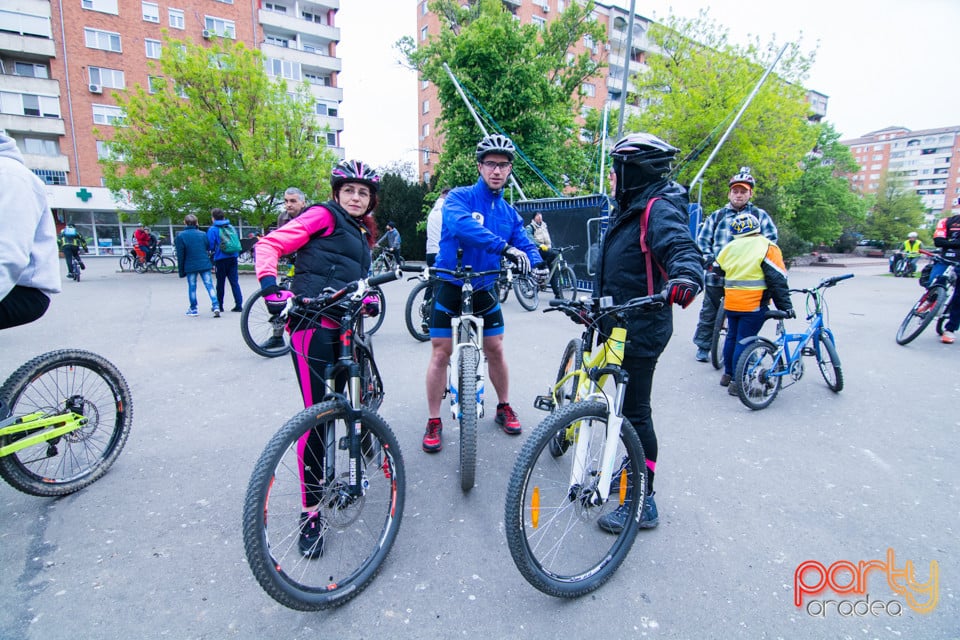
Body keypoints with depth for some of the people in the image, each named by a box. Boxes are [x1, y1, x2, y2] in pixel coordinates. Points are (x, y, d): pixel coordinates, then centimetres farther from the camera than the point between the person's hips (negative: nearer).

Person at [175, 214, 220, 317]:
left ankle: (193, 309, 16)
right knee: (209, 286, -1)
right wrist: (212, 264, 17)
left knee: (192, 287, 9)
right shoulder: (203, 234, 4)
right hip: (205, 265, 1)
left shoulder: (180, 236, -2)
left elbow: (180, 255, -2)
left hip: (190, 266, -1)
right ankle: (216, 306, -12)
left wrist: (181, 270, 4)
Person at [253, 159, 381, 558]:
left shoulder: (362, 232, 24)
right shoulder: (324, 215, 0)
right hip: (313, 323, -8)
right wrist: (270, 285, -23)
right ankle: (311, 511, 6)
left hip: (344, 326, 8)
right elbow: (270, 244, -7)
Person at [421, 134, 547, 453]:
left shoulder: (509, 213, 6)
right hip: (449, 286, -4)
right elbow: (462, 224, -32)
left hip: (484, 290, 4)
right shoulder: (459, 197, -10)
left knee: (495, 350, 8)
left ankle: (504, 408, 29)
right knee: (441, 353, -1)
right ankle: (434, 422, 13)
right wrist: (504, 247, -44)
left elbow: (524, 243, -3)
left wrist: (537, 263, -27)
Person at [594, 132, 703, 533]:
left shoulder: (659, 210, -14)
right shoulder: (631, 210, 15)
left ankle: (642, 503, 13)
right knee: (629, 407, 21)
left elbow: (682, 249, -30)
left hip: (641, 330, -10)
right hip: (622, 325, 10)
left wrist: (686, 278, -51)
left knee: (635, 413, -2)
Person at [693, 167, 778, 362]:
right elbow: (702, 239, 9)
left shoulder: (760, 215, 10)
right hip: (716, 274, 1)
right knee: (708, 313, 6)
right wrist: (709, 259, -6)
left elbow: (771, 239, 4)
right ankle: (703, 347, 18)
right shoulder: (716, 216, 13)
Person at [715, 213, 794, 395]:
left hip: (730, 303, 5)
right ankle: (737, 383, 0)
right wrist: (785, 305, -5)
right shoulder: (767, 248, -5)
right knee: (744, 342, -3)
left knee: (732, 337, 18)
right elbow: (777, 280, -9)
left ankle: (728, 375, 28)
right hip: (753, 305, -5)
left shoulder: (729, 248, 9)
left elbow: (719, 273, 17)